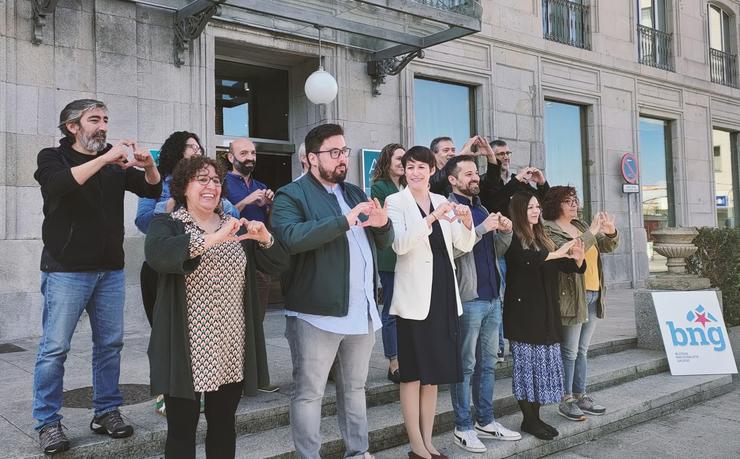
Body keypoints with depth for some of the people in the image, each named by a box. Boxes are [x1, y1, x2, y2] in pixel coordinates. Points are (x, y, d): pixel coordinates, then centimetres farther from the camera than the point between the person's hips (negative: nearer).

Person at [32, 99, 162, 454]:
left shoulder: (116, 162, 13)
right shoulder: (53, 157, 0)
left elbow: (152, 190, 5)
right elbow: (58, 184, -22)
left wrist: (149, 167, -15)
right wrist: (104, 159, -27)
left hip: (111, 269, 5)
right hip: (67, 270, -5)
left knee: (110, 343, 9)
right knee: (54, 347, -2)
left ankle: (106, 411, 20)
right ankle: (48, 422, 9)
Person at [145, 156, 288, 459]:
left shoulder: (236, 228, 11)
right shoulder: (166, 225, -3)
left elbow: (278, 265, 6)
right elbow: (156, 255, -26)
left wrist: (264, 237, -13)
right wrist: (213, 239, -33)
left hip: (230, 346, 4)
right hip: (187, 348, -4)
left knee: (224, 423, 15)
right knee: (182, 428, 6)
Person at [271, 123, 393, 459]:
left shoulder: (355, 193, 17)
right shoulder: (291, 195, -6)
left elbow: (383, 243, 17)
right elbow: (291, 237, -26)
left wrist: (382, 224, -6)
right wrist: (345, 221, -29)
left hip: (362, 310, 7)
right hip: (317, 313, -7)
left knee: (354, 388, 19)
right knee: (309, 392, 4)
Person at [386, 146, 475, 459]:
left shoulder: (442, 201, 11)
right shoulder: (396, 201, -5)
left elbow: (465, 246, 7)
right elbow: (399, 244, -21)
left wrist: (467, 221, -11)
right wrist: (432, 218, -29)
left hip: (443, 293, 6)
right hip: (415, 296, -6)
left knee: (433, 373, 13)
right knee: (413, 374, 2)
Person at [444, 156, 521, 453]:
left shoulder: (481, 208, 17)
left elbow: (498, 251, 20)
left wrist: (505, 232, 1)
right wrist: (482, 228, -22)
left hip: (492, 296, 8)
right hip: (468, 298, -8)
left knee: (488, 363, 14)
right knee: (465, 365, 0)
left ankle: (485, 421, 24)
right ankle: (463, 427, 9)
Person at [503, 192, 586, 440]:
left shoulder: (542, 238, 14)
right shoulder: (513, 238, -6)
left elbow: (560, 265, 11)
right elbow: (523, 258, -26)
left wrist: (576, 259, -9)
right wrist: (555, 253, -26)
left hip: (546, 312, 7)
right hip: (523, 310, -7)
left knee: (544, 362, 8)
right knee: (526, 362, 0)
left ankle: (535, 416, 17)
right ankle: (528, 420, 9)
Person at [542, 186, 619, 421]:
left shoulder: (581, 226, 16)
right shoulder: (550, 230, -8)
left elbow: (607, 246, 16)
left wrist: (611, 232, -5)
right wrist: (592, 232, -23)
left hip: (593, 295, 8)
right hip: (572, 296, -8)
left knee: (582, 350, 14)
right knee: (569, 352, -2)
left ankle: (580, 396, 23)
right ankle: (566, 400, 7)